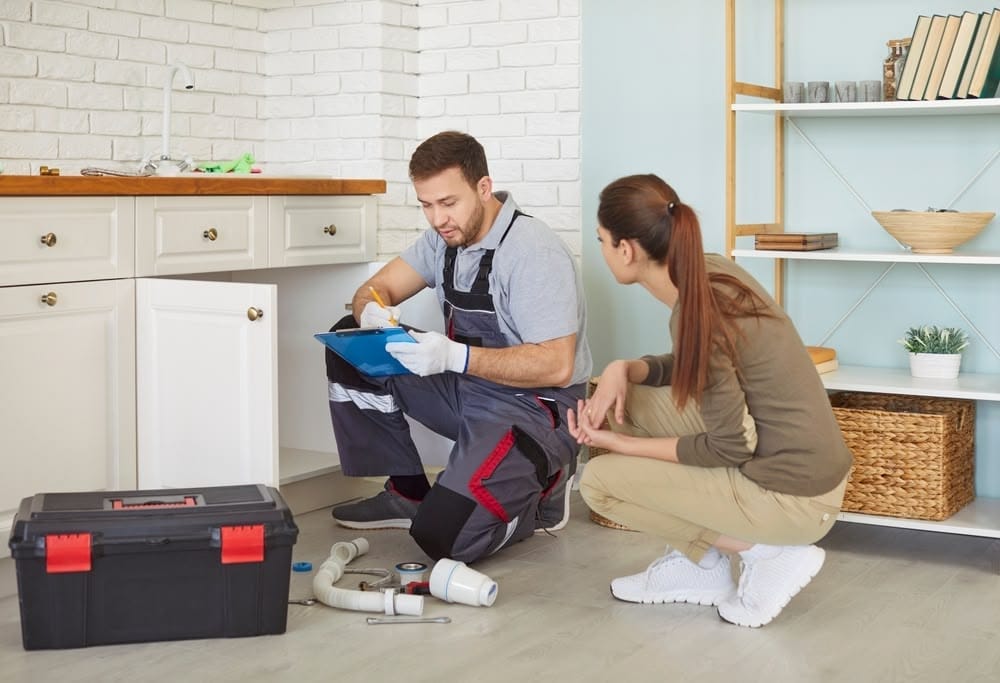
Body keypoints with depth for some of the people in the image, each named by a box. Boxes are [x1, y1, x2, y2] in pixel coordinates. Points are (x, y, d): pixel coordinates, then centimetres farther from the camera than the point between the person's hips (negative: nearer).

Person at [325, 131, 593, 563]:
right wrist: (372, 313, -21)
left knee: (445, 537, -24)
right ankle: (407, 494, 7)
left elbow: (556, 366, -27)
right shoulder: (445, 236, 3)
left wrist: (455, 357, -35)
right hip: (467, 389, 8)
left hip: (536, 405, -8)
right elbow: (373, 289, 5)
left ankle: (541, 489, 7)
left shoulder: (534, 252, -22)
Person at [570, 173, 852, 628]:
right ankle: (698, 564, 14)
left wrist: (620, 444, -10)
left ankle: (769, 552, 0)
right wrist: (623, 369, -2)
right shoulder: (708, 272, 0)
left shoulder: (698, 315, -24)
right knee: (625, 400, 10)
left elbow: (730, 448, -18)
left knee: (598, 482, -4)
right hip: (800, 462, 9)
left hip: (792, 498, -9)